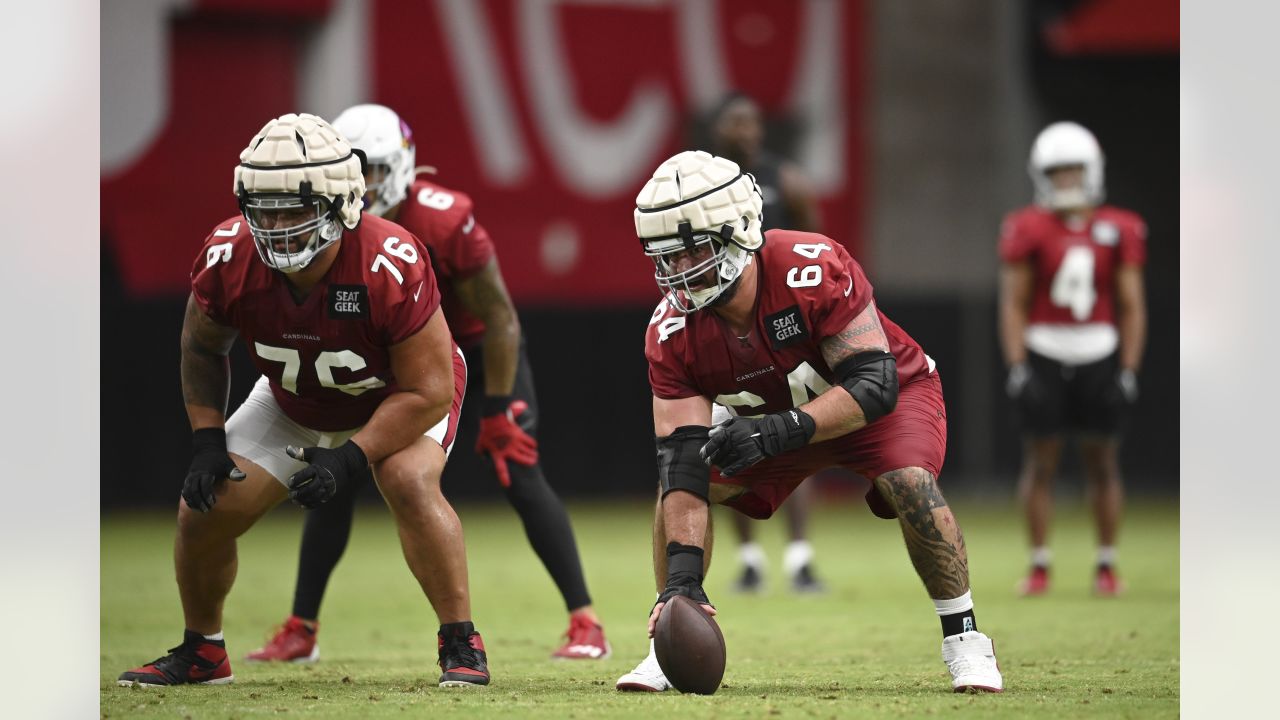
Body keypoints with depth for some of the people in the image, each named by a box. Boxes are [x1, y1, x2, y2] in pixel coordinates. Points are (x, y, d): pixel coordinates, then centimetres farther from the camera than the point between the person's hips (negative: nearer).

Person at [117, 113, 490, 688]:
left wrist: (349, 460, -35)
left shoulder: (391, 267, -39)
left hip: (399, 393, -4)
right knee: (205, 508, -5)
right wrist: (207, 440, -12)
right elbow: (202, 347, -3)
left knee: (409, 483, -32)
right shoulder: (229, 258, -27)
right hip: (294, 400, 4)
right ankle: (200, 651, 21)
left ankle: (461, 645, -18)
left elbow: (428, 392, -29)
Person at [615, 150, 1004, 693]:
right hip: (771, 412, 4)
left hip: (881, 398, -4)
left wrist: (777, 432, -51)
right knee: (677, 484, -13)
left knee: (909, 484, -31)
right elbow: (683, 458, -26)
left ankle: (965, 641, -14)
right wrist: (682, 575, -37)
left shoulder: (813, 271, -38)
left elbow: (874, 385, -38)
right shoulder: (672, 331, -25)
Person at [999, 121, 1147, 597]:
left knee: (1103, 463, 4)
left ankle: (1106, 566, 13)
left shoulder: (1119, 231, 1)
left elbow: (1131, 306, 4)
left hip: (1099, 358, 1)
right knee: (1040, 461, 1)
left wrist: (1128, 370, -1)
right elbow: (1013, 304, -1)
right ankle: (1039, 566, 9)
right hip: (1044, 356, -1)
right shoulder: (1029, 231, -3)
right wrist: (1017, 368, -8)